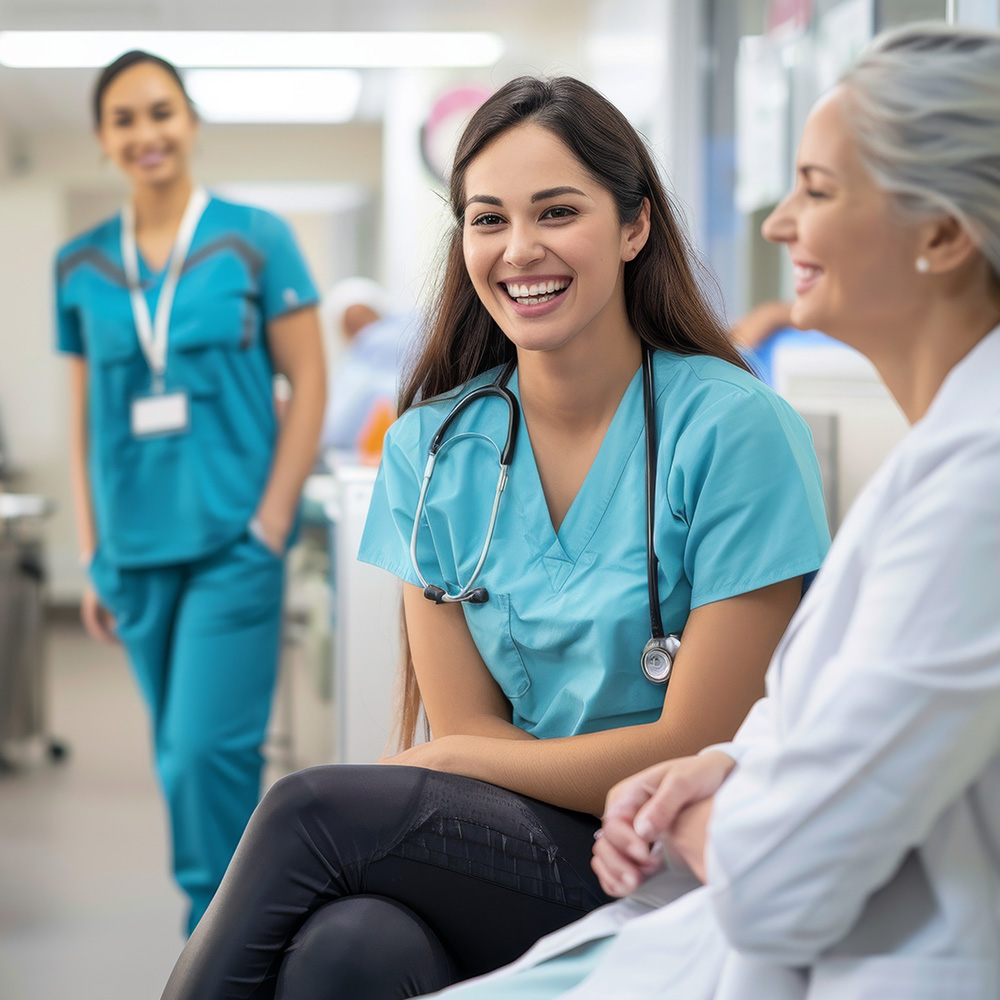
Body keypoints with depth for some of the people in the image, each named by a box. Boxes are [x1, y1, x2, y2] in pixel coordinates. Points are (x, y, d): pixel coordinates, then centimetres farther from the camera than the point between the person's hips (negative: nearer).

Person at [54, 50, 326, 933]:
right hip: (136, 549, 4)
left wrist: (270, 526, -8)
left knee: (208, 751, -10)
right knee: (180, 755, 11)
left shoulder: (254, 239, -1)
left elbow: (309, 382, -1)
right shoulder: (81, 266, 8)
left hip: (232, 542, -4)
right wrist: (94, 556, 7)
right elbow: (84, 420, 11)